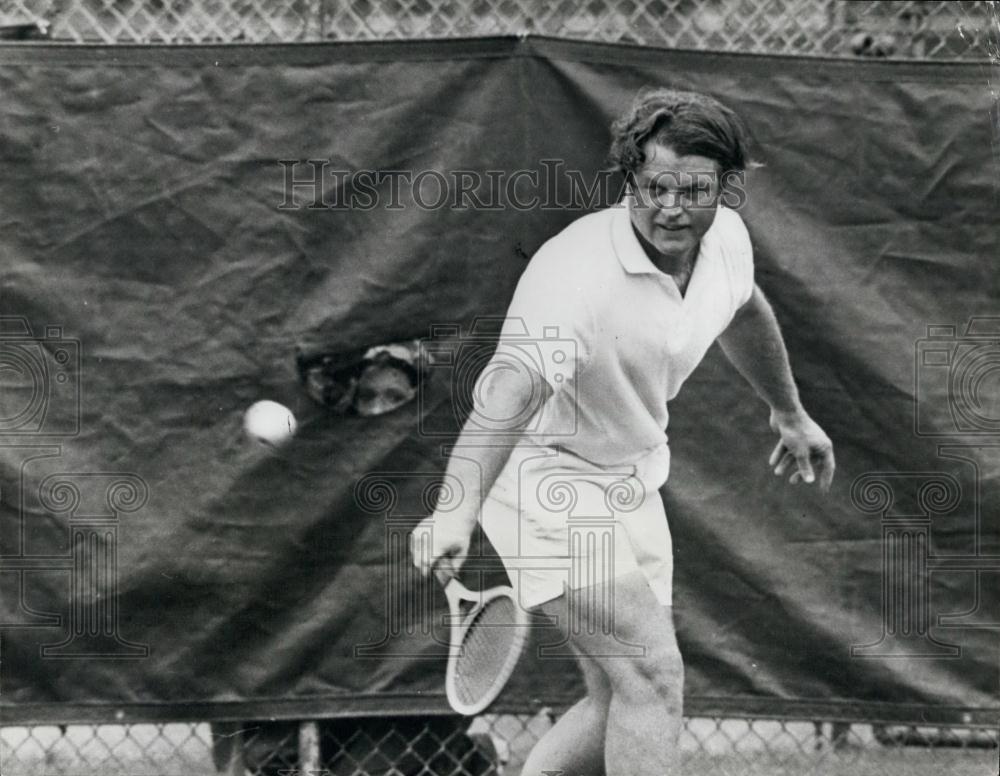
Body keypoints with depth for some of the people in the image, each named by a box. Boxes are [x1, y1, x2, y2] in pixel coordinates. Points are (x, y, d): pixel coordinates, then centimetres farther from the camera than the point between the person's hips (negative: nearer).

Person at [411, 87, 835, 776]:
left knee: (625, 702, 6)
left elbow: (745, 312, 20)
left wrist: (790, 413, 33)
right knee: (654, 671, -21)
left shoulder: (727, 237, -6)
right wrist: (459, 510, -59)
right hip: (545, 475, -8)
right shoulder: (577, 271, -31)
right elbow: (510, 390, -45)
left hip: (632, 479, 8)